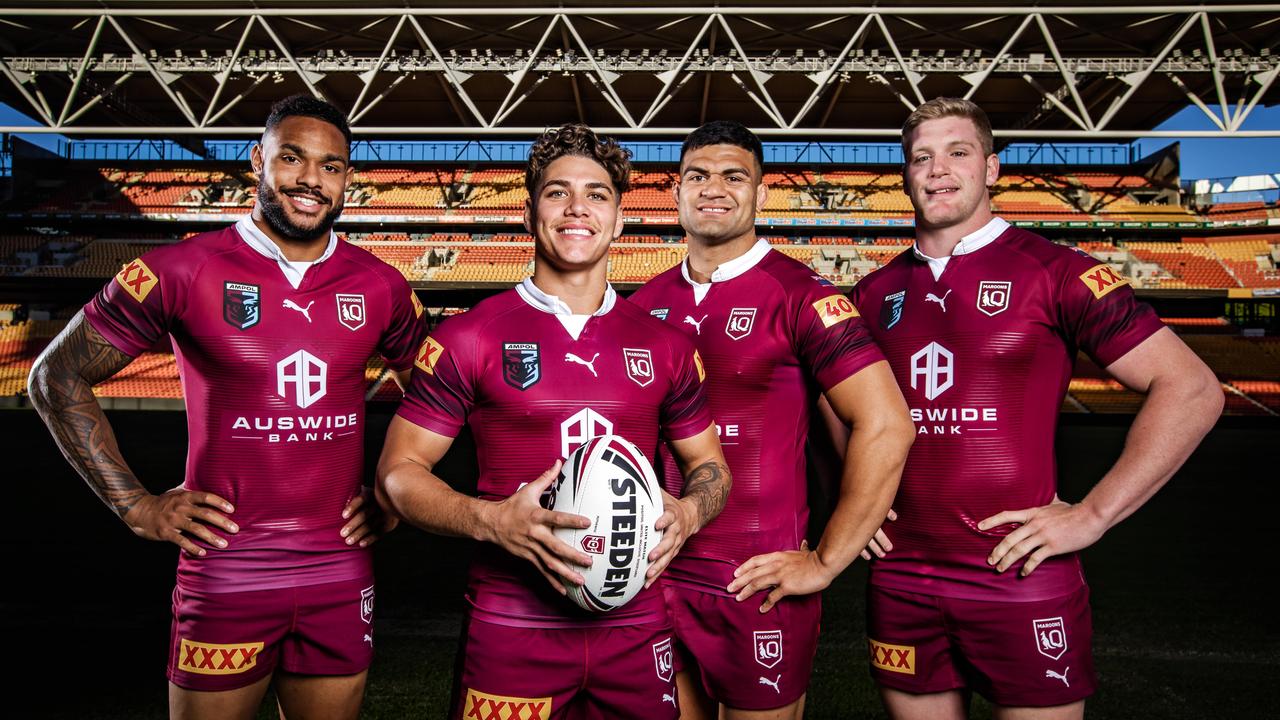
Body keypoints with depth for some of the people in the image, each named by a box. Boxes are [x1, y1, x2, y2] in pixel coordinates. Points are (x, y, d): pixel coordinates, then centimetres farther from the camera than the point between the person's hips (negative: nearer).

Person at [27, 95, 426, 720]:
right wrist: (135, 504, -4)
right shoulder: (183, 270, -6)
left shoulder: (380, 286, 2)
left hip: (341, 577, 3)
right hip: (224, 575, -2)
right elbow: (56, 377, 1)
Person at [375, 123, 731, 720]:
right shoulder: (469, 336, -3)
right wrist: (491, 520, -19)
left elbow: (709, 464, 15)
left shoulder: (665, 345, 6)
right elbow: (398, 471, -1)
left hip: (636, 626, 3)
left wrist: (688, 513, -7)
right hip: (510, 631, -2)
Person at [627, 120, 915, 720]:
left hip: (760, 588, -4)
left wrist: (825, 563, -12)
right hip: (658, 578, 5)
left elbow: (886, 427, -14)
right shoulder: (647, 303, 5)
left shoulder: (800, 295, -10)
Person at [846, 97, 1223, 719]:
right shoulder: (875, 293, 7)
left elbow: (1192, 389, -8)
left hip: (1021, 581, -3)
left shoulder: (1052, 272, -6)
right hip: (899, 581, 4)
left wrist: (1092, 515, -11)